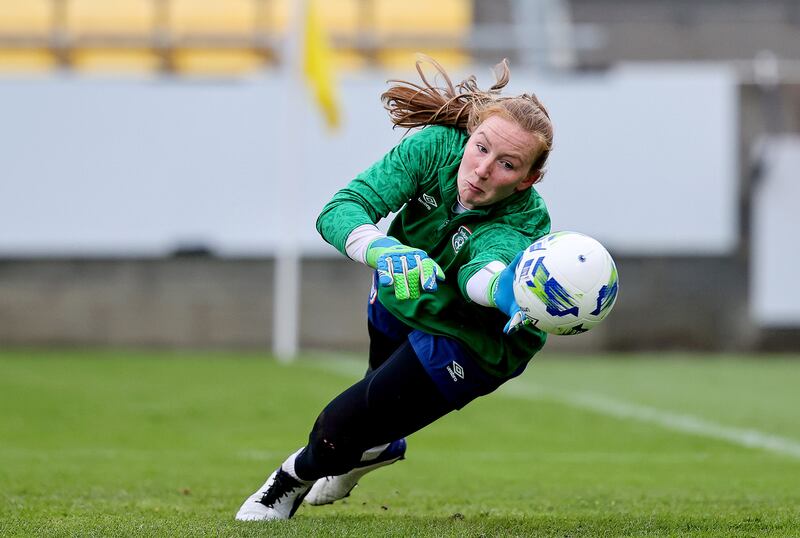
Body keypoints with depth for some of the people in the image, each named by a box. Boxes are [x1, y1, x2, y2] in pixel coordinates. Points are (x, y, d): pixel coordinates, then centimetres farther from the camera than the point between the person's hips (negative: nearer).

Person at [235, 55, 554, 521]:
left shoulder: (525, 224, -37)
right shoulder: (437, 146, -30)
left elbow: (479, 271, -60)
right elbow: (339, 211, -39)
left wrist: (505, 288, -85)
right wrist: (382, 249, -61)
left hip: (470, 343, -4)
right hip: (399, 295, 4)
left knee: (337, 433, -6)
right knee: (383, 380, 32)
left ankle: (296, 476, 31)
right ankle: (380, 447, 70)